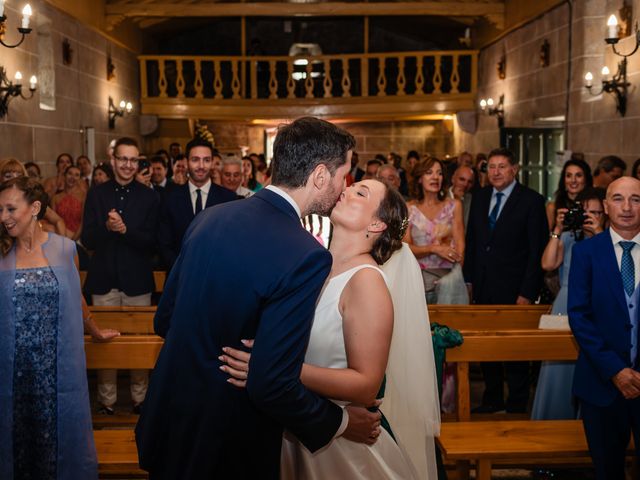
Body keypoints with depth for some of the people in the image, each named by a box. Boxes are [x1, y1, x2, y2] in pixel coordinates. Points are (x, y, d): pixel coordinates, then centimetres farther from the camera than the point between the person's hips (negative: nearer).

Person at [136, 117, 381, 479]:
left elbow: (164, 320, 6)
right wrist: (341, 422, -9)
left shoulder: (210, 217, -3)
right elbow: (273, 387, -25)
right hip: (226, 449, -6)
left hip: (167, 420, 6)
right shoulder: (306, 256, -25)